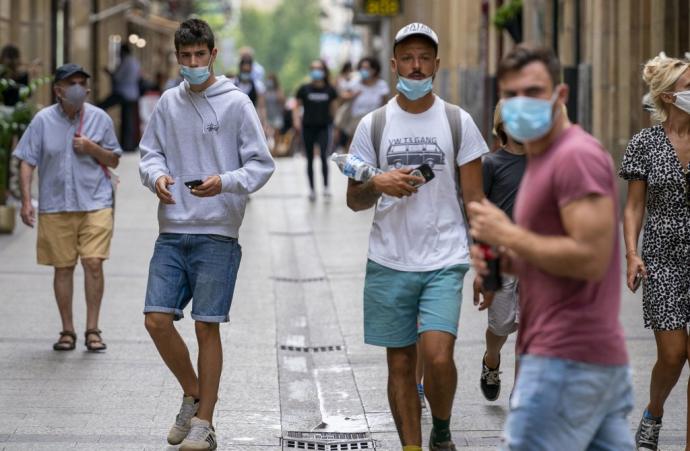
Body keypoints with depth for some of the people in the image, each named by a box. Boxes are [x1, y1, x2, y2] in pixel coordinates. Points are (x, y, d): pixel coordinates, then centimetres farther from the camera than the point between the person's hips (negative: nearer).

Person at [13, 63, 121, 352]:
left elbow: (114, 160, 9)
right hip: (55, 206, 0)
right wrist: (26, 201, -8)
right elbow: (27, 162, 1)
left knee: (93, 263, -9)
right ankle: (67, 331, 17)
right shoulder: (43, 120, 0)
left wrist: (92, 148, -10)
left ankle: (92, 330, 1)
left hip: (95, 203, 0)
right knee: (63, 267, 6)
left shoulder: (99, 118, 3)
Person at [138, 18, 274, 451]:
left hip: (217, 234, -4)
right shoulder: (169, 102, 9)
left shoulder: (236, 103, -3)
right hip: (172, 231, 4)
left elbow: (262, 164, -3)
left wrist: (225, 182, -20)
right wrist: (157, 176, -7)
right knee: (157, 319, -2)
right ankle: (193, 395, 21)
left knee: (207, 327, -1)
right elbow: (150, 152, 15)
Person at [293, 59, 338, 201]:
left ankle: (326, 186, -8)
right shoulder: (304, 89, -1)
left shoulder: (329, 90, 0)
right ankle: (312, 189, 17)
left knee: (323, 156, -16)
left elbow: (333, 107, 11)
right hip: (308, 127, 1)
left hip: (324, 127, -1)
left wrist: (332, 121, 9)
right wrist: (296, 120, -9)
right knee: (310, 159, 8)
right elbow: (297, 106, 4)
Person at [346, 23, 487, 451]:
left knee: (438, 358, -15)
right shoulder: (373, 125, 5)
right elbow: (354, 199, 9)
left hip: (445, 262, -2)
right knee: (401, 364, 5)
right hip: (389, 265, 2)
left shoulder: (459, 122, 3)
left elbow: (475, 198, 5)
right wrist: (377, 185, -14)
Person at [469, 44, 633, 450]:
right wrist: (505, 260, 8)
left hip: (566, 359, -10)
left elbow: (589, 257, -23)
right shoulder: (545, 158, 19)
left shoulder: (576, 156, -14)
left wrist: (508, 236, -13)